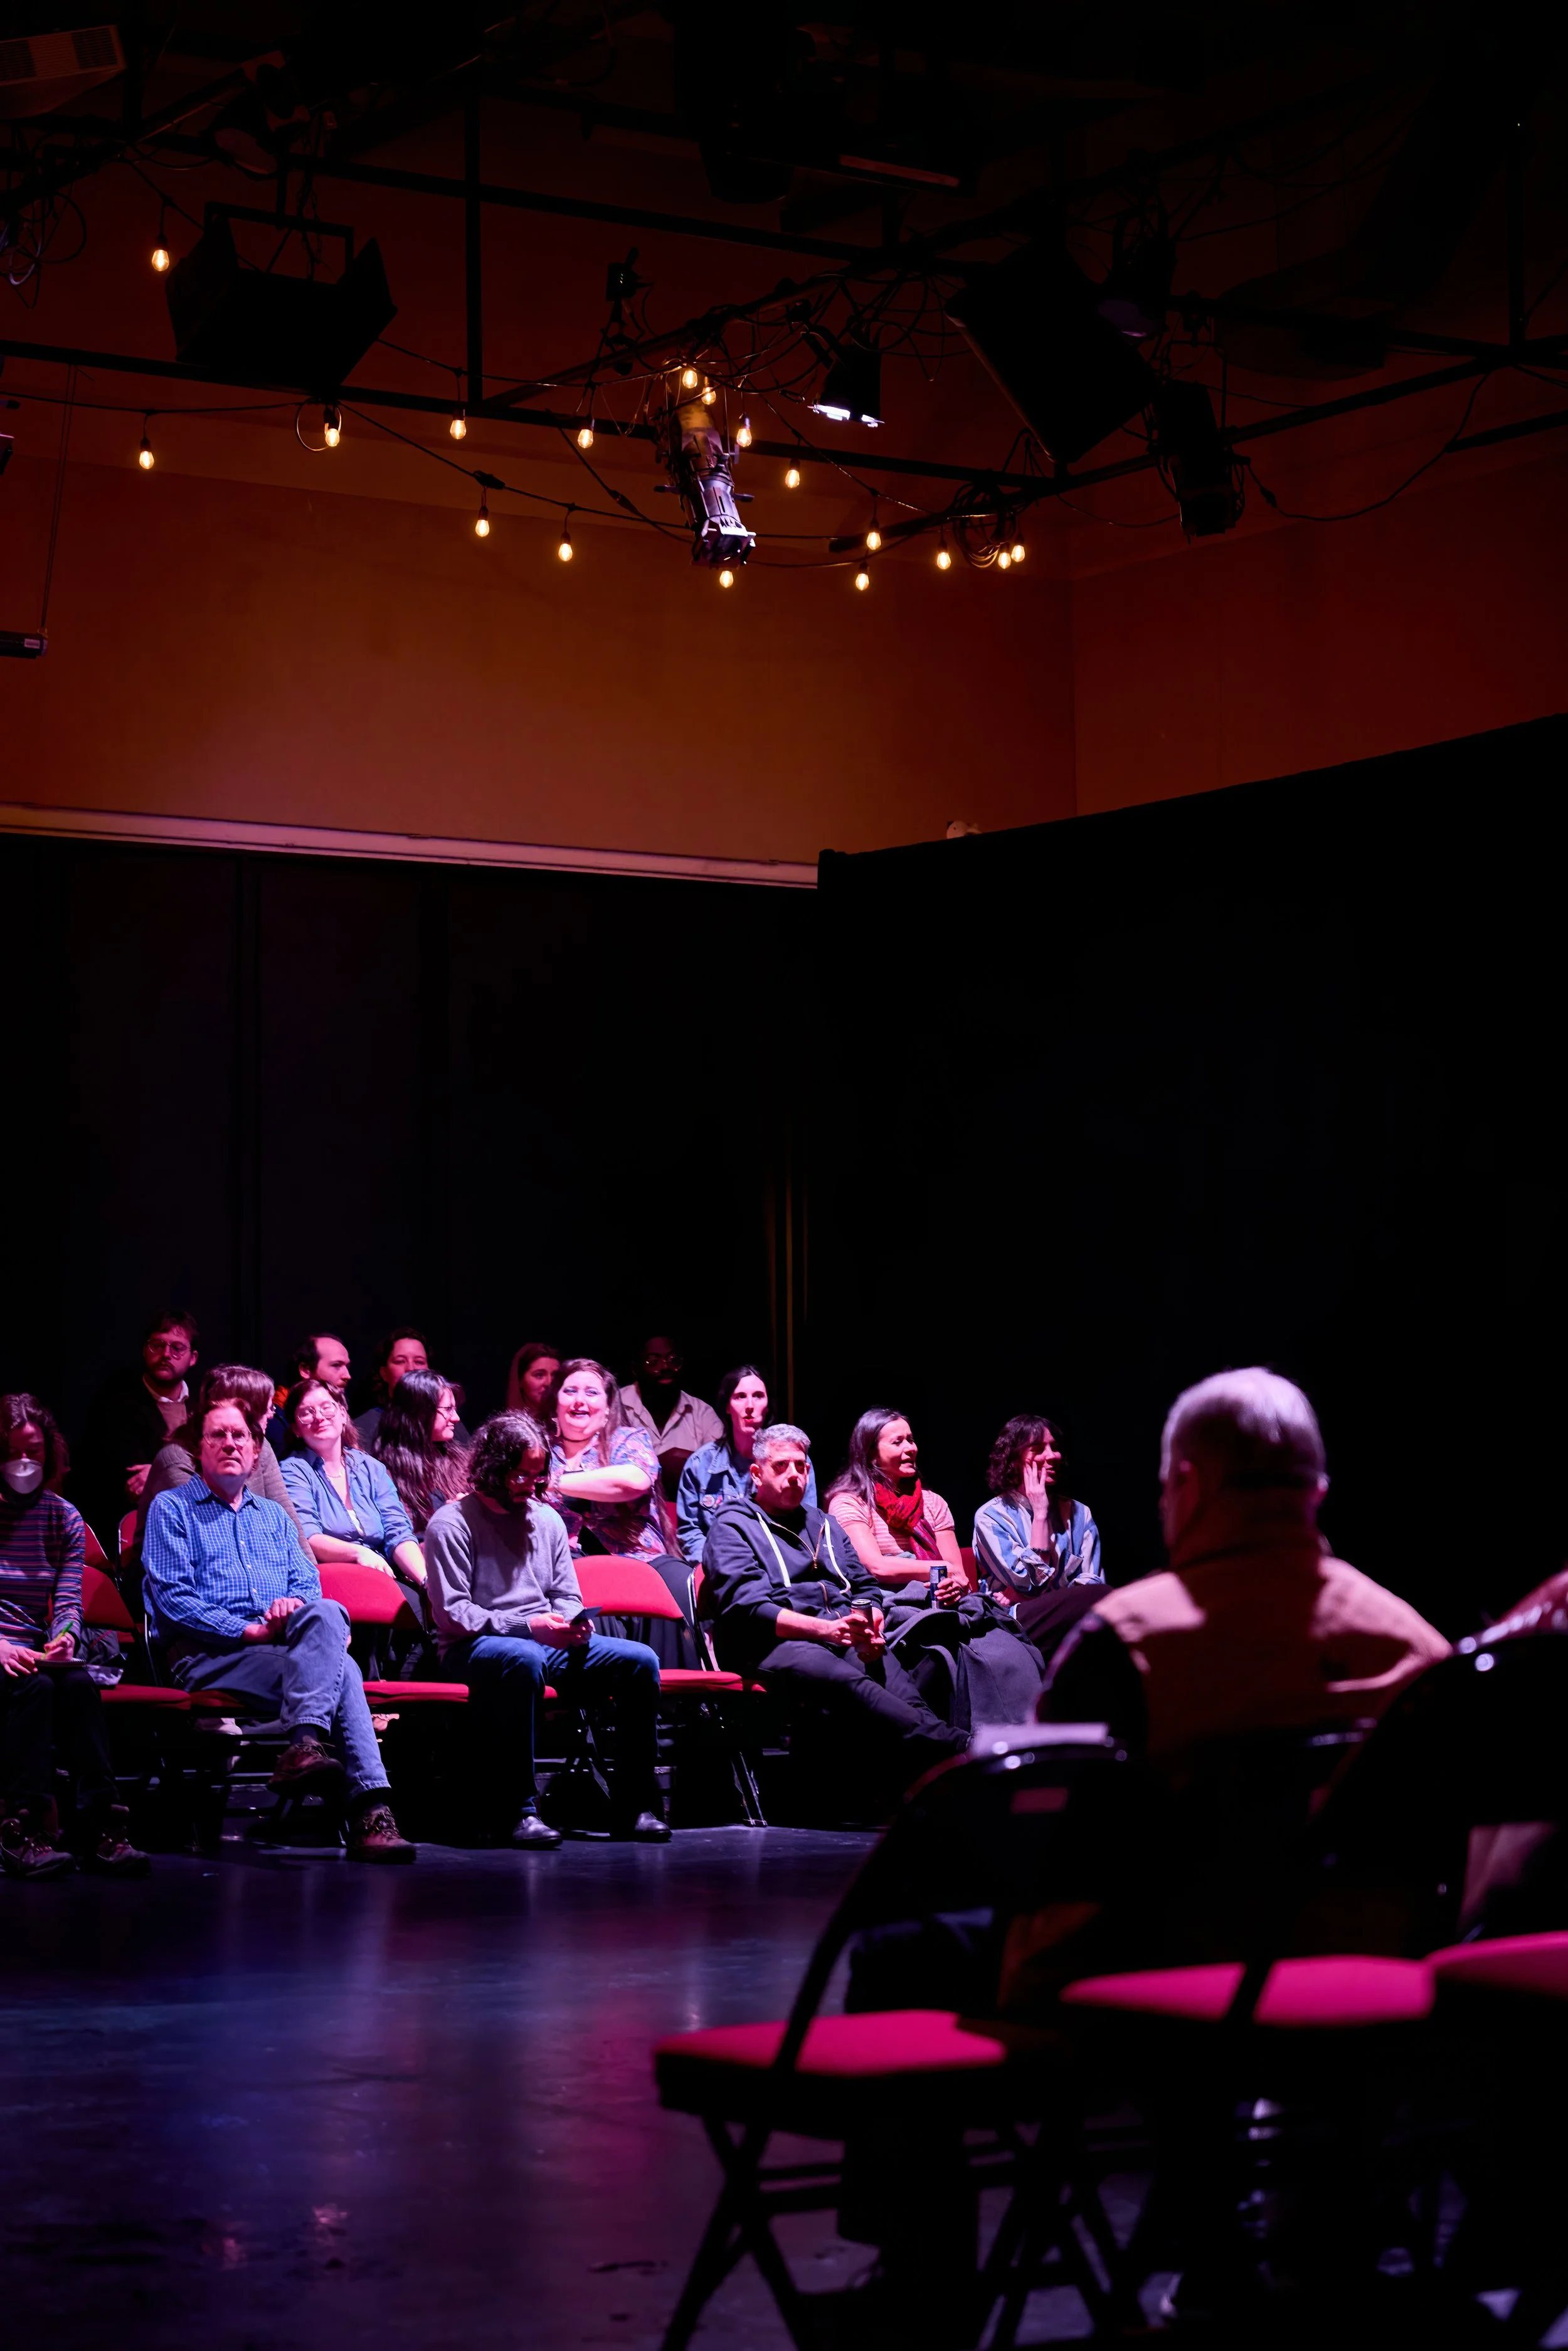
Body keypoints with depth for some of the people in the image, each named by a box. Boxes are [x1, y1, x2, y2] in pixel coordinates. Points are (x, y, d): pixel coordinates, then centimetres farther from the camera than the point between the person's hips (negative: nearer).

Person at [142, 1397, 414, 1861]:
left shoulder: (274, 1517, 29)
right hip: (209, 1654, -5)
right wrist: (246, 1630, -13)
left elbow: (308, 1584, 18)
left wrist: (294, 1604, -9)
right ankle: (368, 1804, -42)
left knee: (326, 1614, -33)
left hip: (281, 1645, 5)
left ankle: (305, 1744, -47)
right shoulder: (172, 1509, 12)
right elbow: (172, 1598, -2)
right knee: (339, 1671, -30)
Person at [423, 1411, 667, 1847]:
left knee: (640, 1661, -15)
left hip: (549, 1644, 6)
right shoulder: (451, 1524, -3)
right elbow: (450, 1613, -11)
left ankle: (636, 1806, -13)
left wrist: (574, 1624, -4)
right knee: (525, 1659, -42)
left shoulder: (547, 1519, 18)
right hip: (474, 1648, -6)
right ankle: (519, 1808, -39)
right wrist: (527, 1627, -20)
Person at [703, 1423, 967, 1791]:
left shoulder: (824, 1526, 31)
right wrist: (825, 1629, -18)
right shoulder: (733, 1528, 11)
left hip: (848, 1641, 5)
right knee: (845, 1679, -38)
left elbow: (867, 1588, 23)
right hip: (774, 1646, -5)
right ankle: (955, 1749, -59)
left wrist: (872, 1627, -3)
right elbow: (747, 1608, -5)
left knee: (889, 1670, -32)